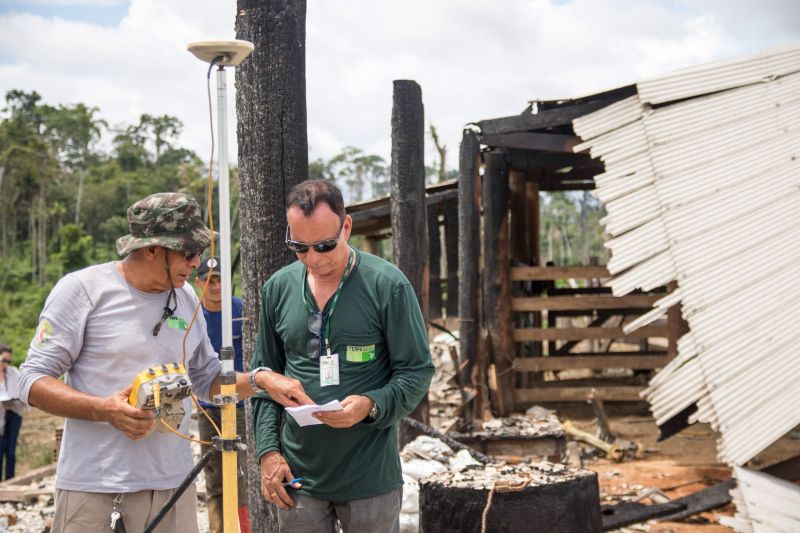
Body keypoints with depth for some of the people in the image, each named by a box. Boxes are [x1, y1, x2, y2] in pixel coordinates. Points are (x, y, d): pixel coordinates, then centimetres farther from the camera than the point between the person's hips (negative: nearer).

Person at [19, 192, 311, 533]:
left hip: (172, 482, 5)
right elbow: (33, 381, -7)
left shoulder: (185, 297, 8)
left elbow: (207, 379, 17)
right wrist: (104, 409, -21)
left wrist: (260, 380, -1)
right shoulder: (83, 288, -8)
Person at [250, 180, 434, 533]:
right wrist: (268, 450, 0)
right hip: (298, 477, 3)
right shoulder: (278, 288, 4)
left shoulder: (388, 285, -8)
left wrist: (371, 406, -23)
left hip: (371, 477, -3)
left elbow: (417, 371, -5)